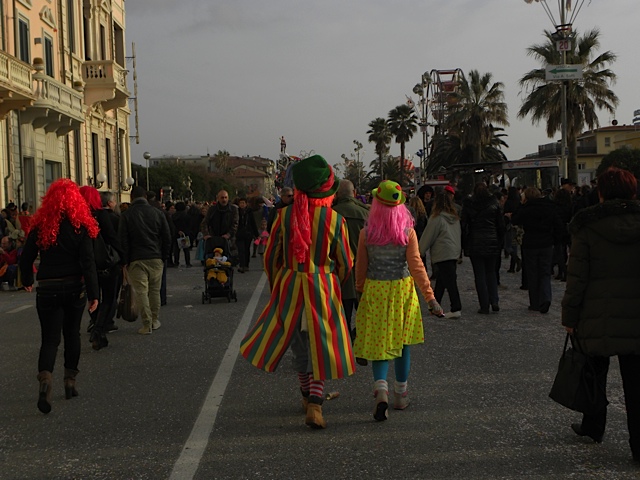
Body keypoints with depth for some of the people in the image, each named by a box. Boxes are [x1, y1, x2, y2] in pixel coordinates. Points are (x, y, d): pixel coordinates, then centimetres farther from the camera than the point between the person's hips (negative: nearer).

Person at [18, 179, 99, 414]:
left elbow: (26, 258, 1)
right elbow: (88, 262, -12)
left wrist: (27, 280, 20)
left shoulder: (40, 225, -3)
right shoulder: (81, 226, -7)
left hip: (47, 289, 0)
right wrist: (93, 293, -9)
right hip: (74, 287, 0)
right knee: (72, 334, 17)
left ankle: (45, 379, -25)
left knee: (50, 338, 0)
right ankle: (70, 382, 23)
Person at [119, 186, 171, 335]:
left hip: (136, 260, -3)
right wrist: (164, 256, 13)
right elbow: (167, 237, 5)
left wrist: (125, 261, 2)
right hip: (156, 258, 3)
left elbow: (123, 240, -4)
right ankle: (154, 321, 21)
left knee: (141, 292, -1)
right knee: (155, 290, 14)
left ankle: (147, 325, -3)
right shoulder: (157, 212, 4)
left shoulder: (126, 215, -3)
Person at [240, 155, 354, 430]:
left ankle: (308, 397, 34)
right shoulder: (335, 219, -8)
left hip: (289, 286, 2)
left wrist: (276, 287, 17)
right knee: (321, 346, 5)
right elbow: (345, 264, 0)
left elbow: (270, 257, 2)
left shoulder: (285, 215, -5)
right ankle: (314, 405, -6)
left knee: (300, 345, 18)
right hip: (323, 288, -2)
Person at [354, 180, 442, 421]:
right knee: (401, 342, 15)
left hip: (374, 291, -1)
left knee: (378, 342, 4)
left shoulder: (366, 233, -8)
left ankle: (381, 387, -20)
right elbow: (416, 266, -10)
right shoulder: (408, 232, -9)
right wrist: (430, 297, -6)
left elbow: (361, 267, 0)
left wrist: (360, 290, 17)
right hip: (402, 290, 1)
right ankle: (401, 394, 25)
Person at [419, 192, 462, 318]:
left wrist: (420, 251, 7)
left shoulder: (437, 218, -10)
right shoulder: (455, 218, 11)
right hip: (455, 252, 8)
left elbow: (428, 237, -5)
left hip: (443, 254, -8)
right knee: (441, 280, 17)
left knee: (449, 281, -9)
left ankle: (456, 309, -12)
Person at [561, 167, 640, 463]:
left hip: (597, 317, -1)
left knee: (595, 373, 18)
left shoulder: (586, 227, -8)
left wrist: (569, 316, -1)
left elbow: (577, 277, -9)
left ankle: (593, 428, 33)